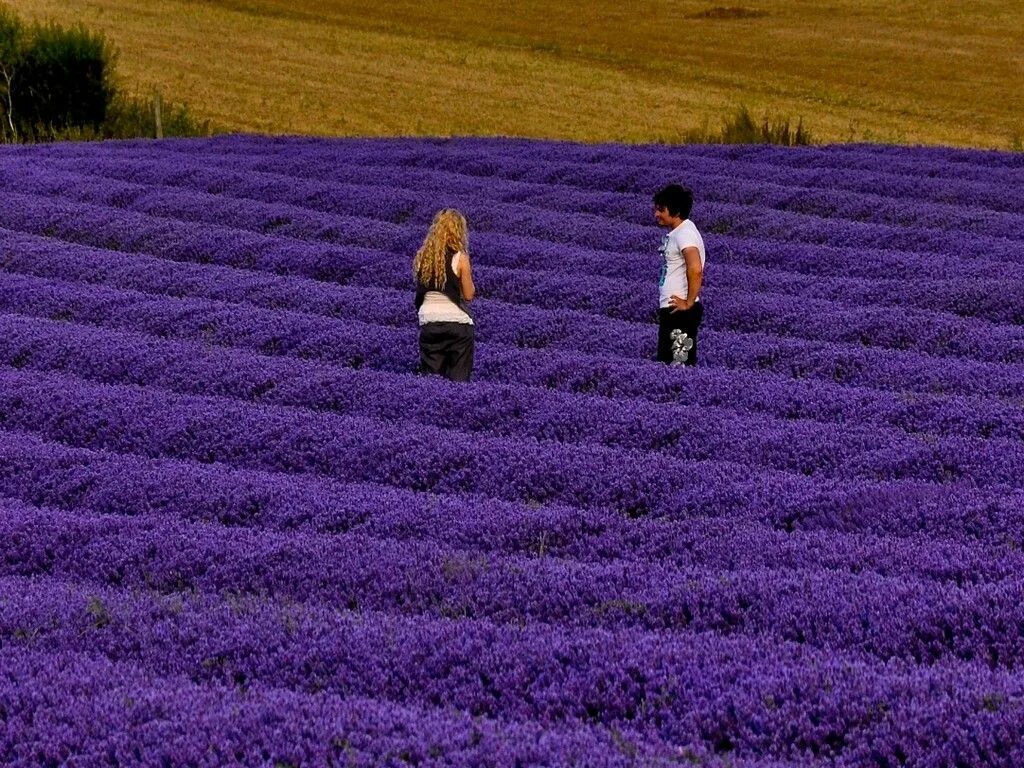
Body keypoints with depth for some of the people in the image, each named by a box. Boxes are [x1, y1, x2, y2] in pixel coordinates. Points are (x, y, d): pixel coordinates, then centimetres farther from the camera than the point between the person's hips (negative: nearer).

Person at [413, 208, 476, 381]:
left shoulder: (422, 256, 4)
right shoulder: (460, 258, -8)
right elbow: (469, 295, -4)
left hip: (429, 322, 4)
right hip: (457, 321, -3)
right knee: (458, 380, 2)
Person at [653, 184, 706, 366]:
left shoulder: (685, 234, -16)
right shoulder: (672, 233, 15)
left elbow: (695, 270, -29)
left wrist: (689, 303, -21)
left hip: (680, 311, -10)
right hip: (670, 310, 10)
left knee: (678, 363, -9)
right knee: (666, 360, 13)